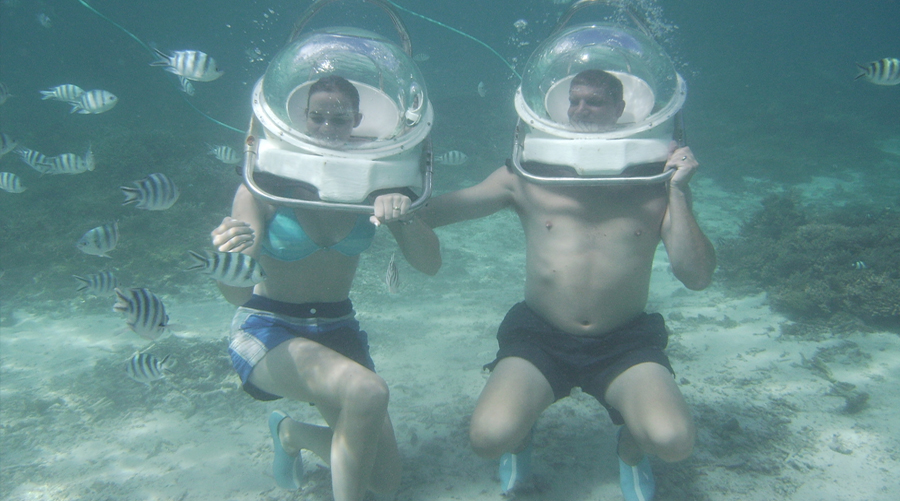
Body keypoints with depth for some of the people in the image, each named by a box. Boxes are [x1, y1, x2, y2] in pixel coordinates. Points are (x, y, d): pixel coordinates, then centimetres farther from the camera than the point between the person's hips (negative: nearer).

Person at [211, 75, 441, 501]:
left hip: (338, 331, 5)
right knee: (367, 391, -36)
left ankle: (292, 433, 31)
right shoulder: (266, 183, -15)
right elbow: (237, 294, -23)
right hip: (268, 331, -4)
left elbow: (430, 264, -12)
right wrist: (234, 255, -47)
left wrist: (404, 215, -32)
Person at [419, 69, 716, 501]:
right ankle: (521, 435, 16)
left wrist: (678, 193, -12)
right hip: (540, 337, 0)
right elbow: (432, 212, 0)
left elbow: (697, 277, -7)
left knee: (673, 441, -25)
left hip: (626, 343, 1)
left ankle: (631, 449, 14)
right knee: (489, 437, -24)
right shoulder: (527, 176, 0)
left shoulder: (654, 185, 2)